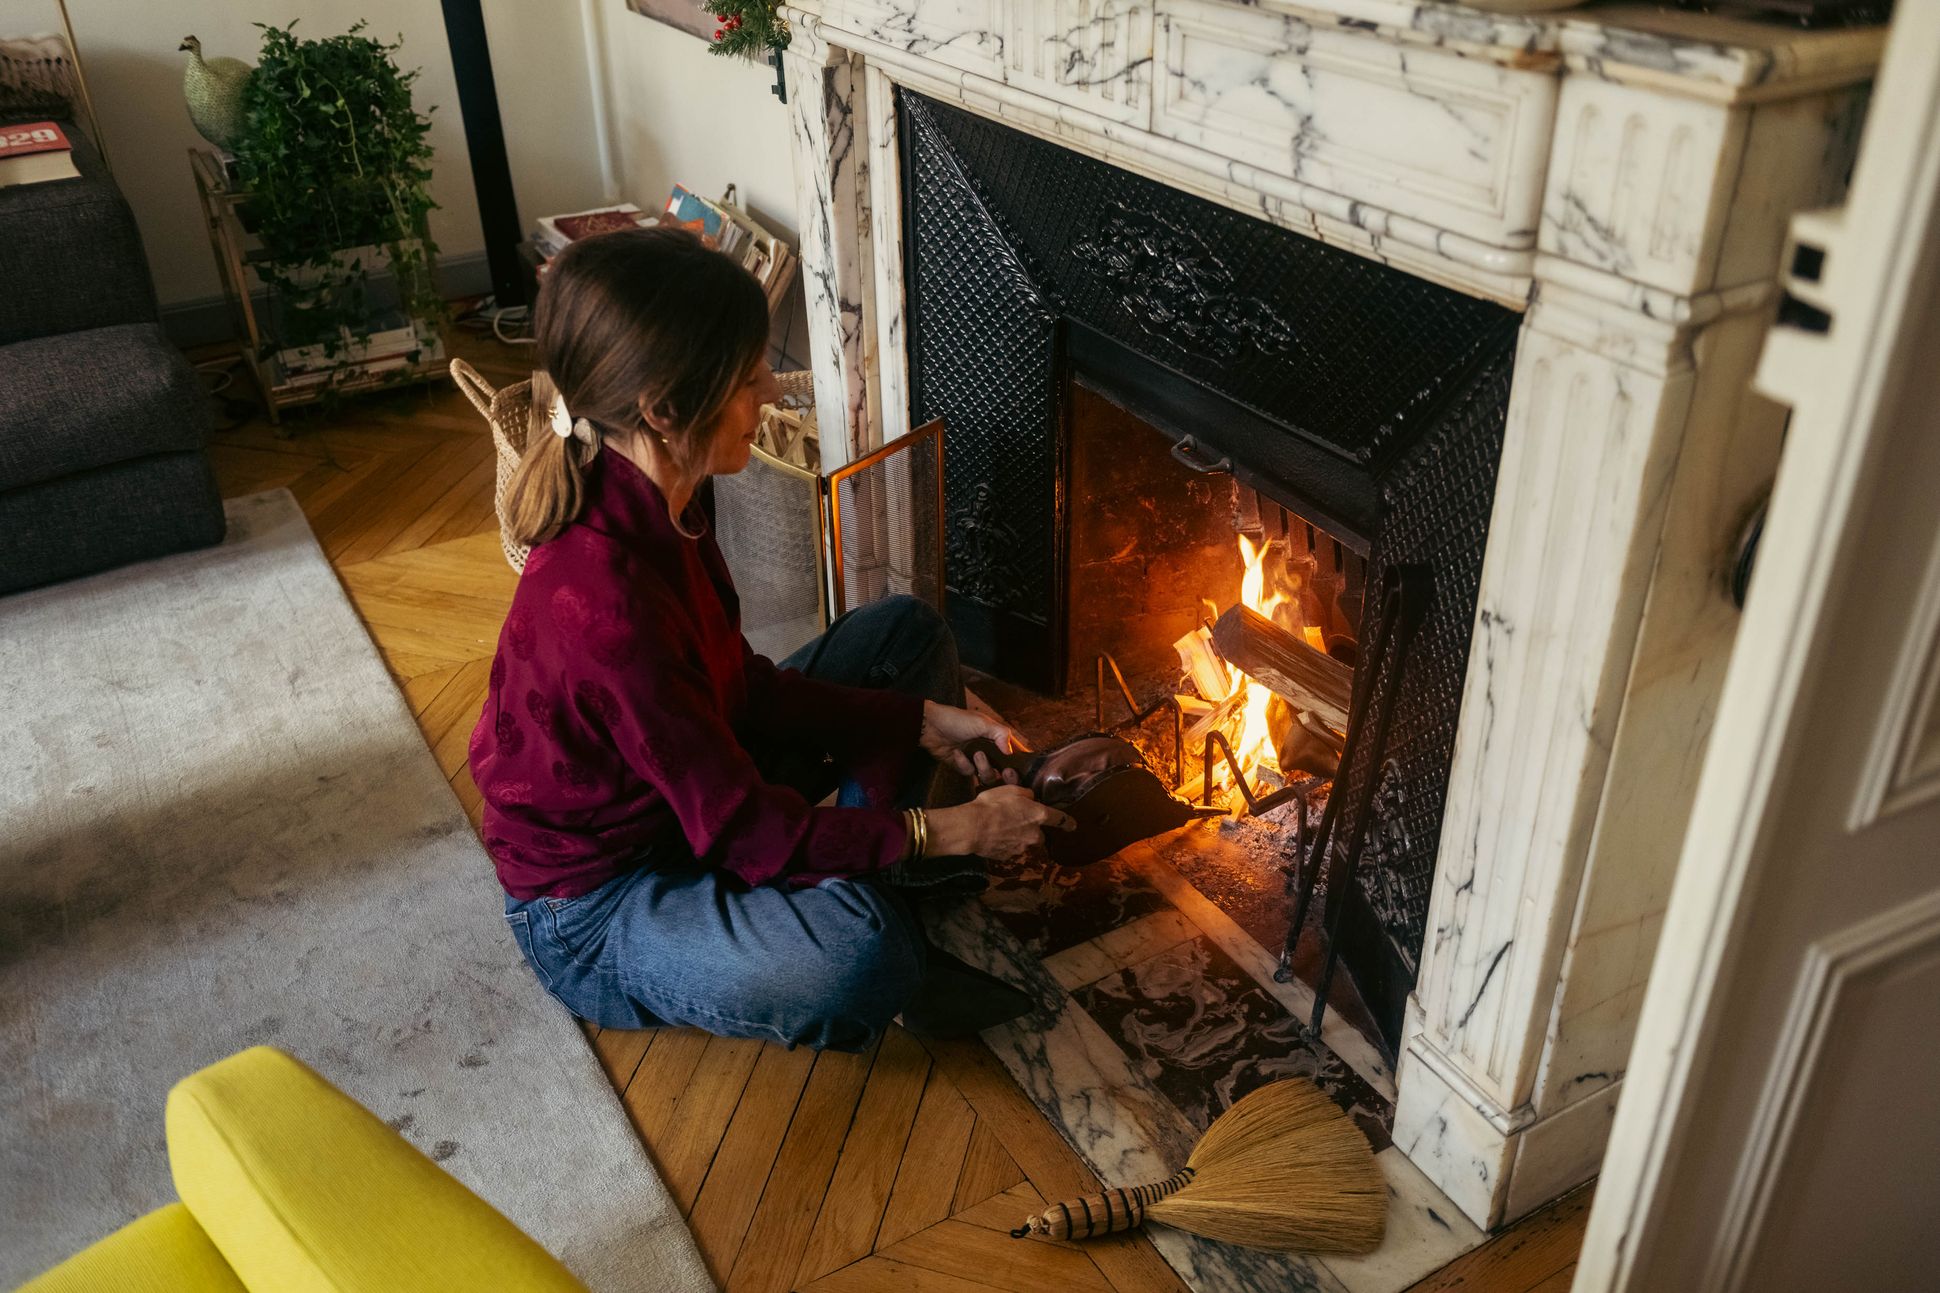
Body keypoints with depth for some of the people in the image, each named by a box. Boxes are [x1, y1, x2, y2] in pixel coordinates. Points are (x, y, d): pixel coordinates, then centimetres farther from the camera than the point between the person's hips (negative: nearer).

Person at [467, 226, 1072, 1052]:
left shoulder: (646, 504, -8)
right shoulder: (603, 597, -36)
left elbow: (743, 688, 3)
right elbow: (744, 832, -29)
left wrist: (923, 719, -3)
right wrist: (956, 831, -21)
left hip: (679, 792, 9)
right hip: (591, 907, -9)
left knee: (905, 633, 11)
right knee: (852, 951, -39)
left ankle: (888, 906, 5)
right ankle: (890, 960, -1)